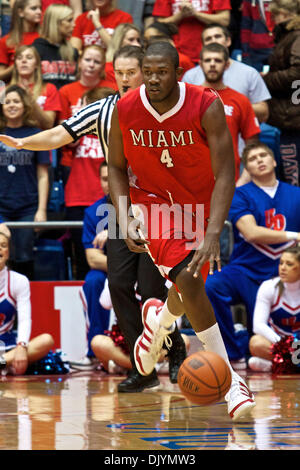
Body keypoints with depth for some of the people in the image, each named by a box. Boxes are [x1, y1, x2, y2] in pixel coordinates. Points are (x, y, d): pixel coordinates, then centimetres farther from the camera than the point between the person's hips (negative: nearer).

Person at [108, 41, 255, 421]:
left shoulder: (207, 107, -25)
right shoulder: (126, 109, -18)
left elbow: (225, 176, -26)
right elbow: (116, 167, -2)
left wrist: (212, 236, -37)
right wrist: (124, 221, -16)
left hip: (200, 203, 1)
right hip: (152, 200, -1)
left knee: (188, 285, 12)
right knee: (187, 280, -22)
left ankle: (159, 322, 51)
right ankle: (229, 378, -16)